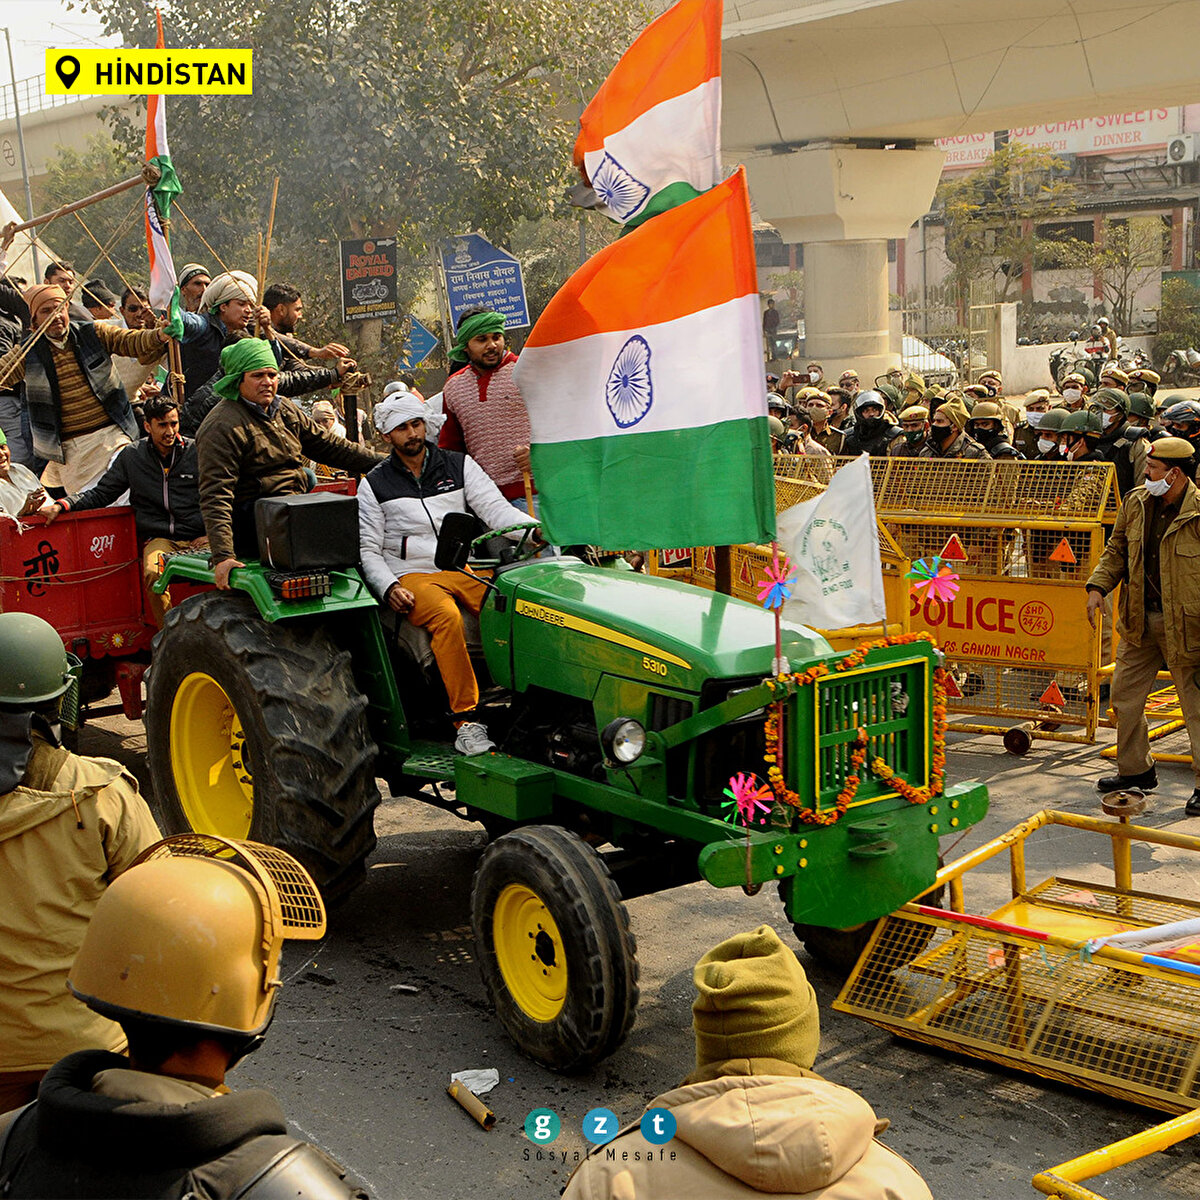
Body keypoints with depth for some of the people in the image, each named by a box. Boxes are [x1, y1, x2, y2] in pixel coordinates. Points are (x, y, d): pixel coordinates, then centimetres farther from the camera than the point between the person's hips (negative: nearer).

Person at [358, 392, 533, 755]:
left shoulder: (459, 465, 16)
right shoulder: (375, 485, 12)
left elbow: (494, 508, 4)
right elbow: (368, 548, 9)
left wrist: (532, 528, -17)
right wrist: (389, 588, -10)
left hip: (466, 567, 2)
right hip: (413, 577, -2)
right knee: (447, 616, -36)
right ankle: (465, 720, -34)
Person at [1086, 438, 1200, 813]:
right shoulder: (1136, 503, 4)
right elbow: (1117, 550, 15)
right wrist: (1098, 586, 0)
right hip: (1140, 620, 7)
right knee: (1125, 696, 15)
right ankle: (1135, 769, 33)